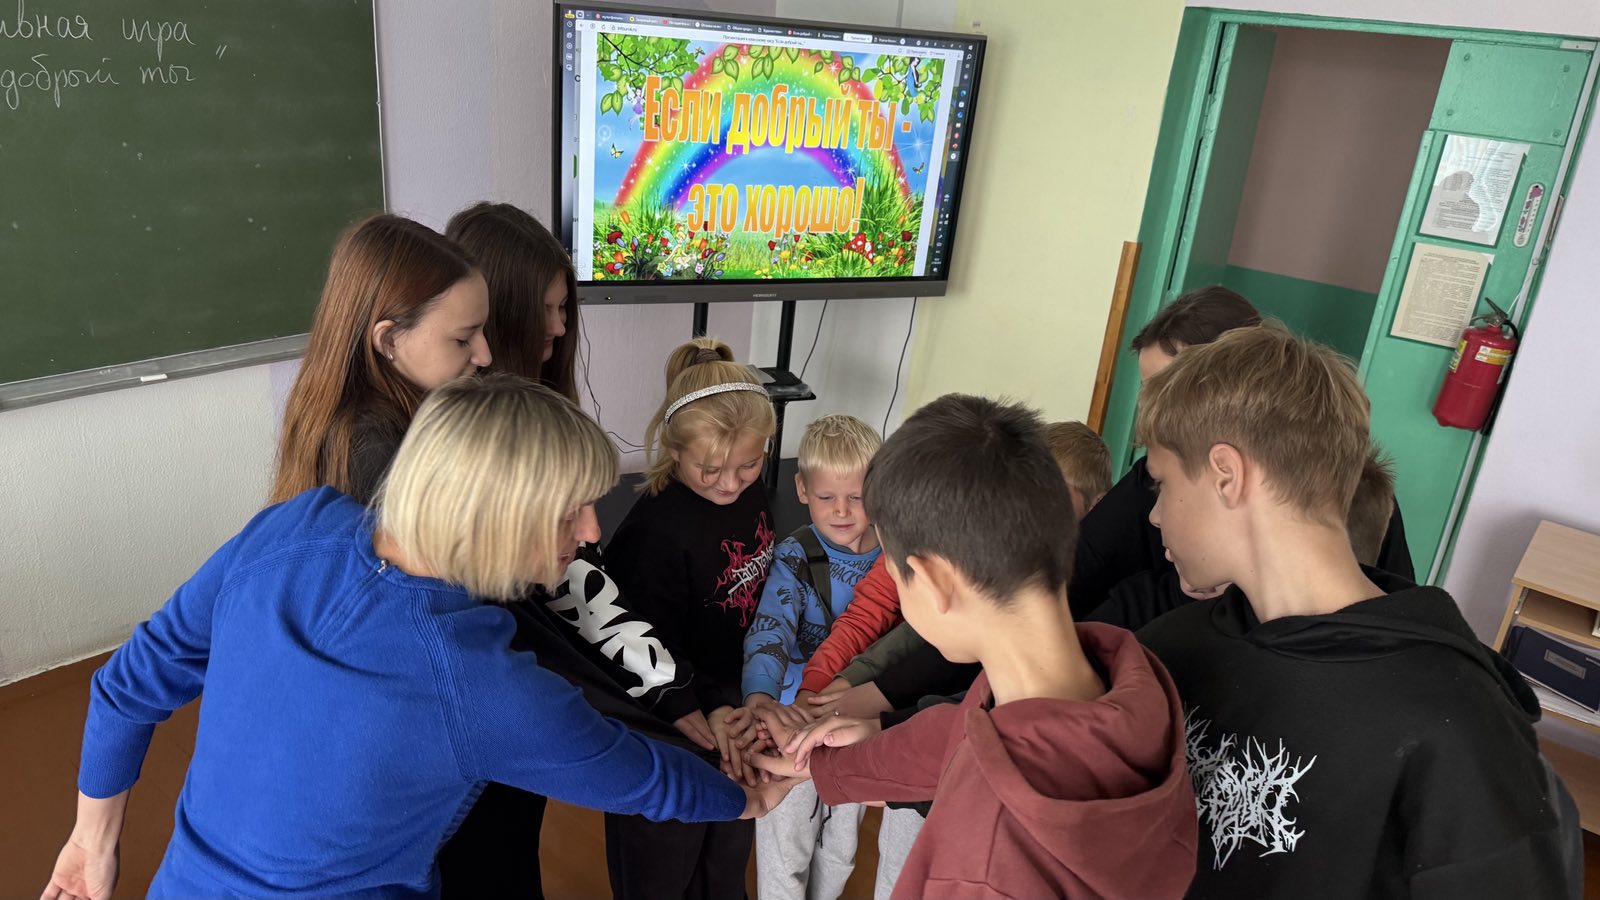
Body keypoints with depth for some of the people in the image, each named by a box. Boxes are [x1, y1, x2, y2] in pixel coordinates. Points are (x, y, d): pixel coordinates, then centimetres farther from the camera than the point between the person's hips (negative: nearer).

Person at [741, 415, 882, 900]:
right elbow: (769, 631, -35)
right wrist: (760, 698, -53)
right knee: (785, 855, 10)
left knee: (841, 849, 24)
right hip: (797, 722, -4)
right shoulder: (795, 559, -20)